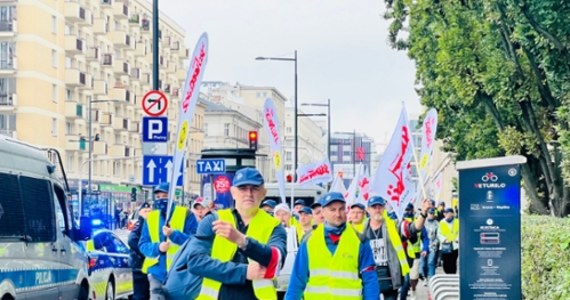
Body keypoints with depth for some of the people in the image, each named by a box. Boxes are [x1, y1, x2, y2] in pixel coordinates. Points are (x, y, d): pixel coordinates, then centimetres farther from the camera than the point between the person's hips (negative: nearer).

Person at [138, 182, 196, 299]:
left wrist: (174, 234, -23)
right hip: (158, 272, 3)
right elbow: (142, 244, 6)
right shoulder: (150, 217, 10)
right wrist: (157, 247, -15)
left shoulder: (186, 214, -1)